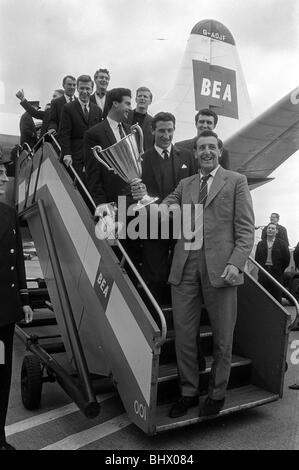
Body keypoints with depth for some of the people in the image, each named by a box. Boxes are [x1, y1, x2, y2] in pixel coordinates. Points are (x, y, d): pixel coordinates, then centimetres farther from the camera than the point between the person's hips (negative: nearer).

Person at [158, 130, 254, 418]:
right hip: (185, 264, 3)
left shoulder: (236, 181, 7)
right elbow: (165, 204, 27)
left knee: (222, 337, 6)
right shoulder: (184, 184, 18)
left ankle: (217, 394, 27)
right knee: (183, 333, 6)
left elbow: (246, 229, 1)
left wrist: (235, 263, -12)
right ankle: (188, 393, 25)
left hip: (219, 265, -3)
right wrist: (165, 208, 2)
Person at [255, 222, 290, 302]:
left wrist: (280, 270, 2)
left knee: (276, 297, 0)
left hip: (276, 274, -2)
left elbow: (286, 259, 1)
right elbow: (257, 258, 13)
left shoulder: (282, 243, 3)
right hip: (263, 273, 2)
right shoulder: (260, 244, 11)